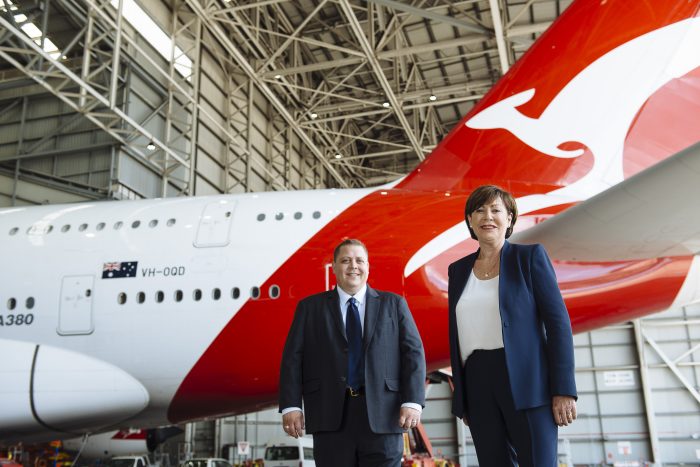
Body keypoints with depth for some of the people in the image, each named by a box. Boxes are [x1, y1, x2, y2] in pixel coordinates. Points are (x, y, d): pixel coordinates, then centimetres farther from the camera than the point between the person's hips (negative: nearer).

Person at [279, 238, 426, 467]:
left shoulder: (393, 304, 10)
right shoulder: (310, 307, 10)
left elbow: (413, 353, 4)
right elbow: (293, 358, 5)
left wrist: (412, 402, -7)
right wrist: (291, 406, -5)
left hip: (382, 415, 0)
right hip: (331, 416, 0)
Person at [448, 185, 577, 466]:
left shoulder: (530, 256, 1)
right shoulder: (458, 270, 13)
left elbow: (558, 321, -5)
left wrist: (564, 390, -12)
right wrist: (461, 398, 12)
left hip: (526, 381, -4)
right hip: (478, 384, 4)